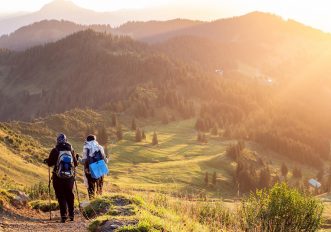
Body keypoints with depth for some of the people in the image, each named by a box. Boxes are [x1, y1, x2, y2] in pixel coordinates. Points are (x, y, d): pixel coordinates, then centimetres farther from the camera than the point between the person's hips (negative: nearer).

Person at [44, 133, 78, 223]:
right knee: (70, 195, 17)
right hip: (70, 177, 3)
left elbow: (50, 163, -5)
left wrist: (46, 160, 17)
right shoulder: (71, 150, 0)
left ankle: (64, 215, -8)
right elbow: (75, 163, 6)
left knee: (61, 196, 3)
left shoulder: (55, 151, -9)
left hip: (58, 178, -3)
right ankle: (71, 214, 23)